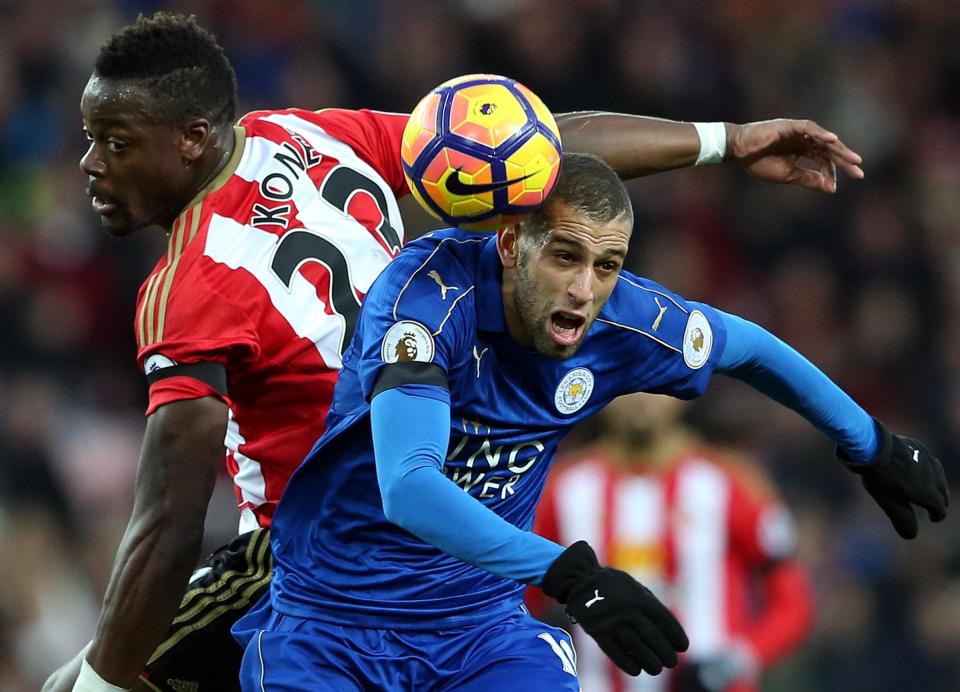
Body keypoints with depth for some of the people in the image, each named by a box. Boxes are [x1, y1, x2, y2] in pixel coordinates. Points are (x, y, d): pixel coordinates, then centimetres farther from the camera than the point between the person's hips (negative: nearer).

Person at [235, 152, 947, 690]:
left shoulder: (625, 322, -9)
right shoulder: (434, 289, -24)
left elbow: (750, 348, 14)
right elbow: (406, 487, -37)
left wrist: (873, 449, 26)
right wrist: (568, 574, -45)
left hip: (482, 625, 4)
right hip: (330, 626, -4)